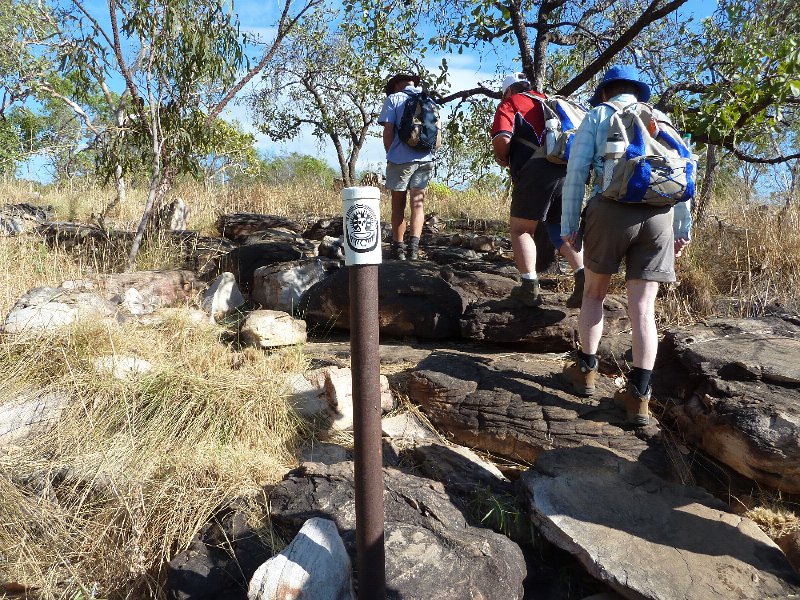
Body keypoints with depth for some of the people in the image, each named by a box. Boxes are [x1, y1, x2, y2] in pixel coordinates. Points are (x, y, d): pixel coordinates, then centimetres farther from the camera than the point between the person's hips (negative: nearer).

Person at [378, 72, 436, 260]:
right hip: (425, 159, 3)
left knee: (398, 205, 7)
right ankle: (414, 246, -8)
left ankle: (398, 247, 10)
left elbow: (388, 132, -5)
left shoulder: (393, 99, 2)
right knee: (417, 203, 4)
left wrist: (390, 154, 9)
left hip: (400, 159, -3)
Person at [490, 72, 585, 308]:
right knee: (561, 230, 15)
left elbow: (502, 138, -9)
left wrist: (503, 160, 10)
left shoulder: (510, 104, 10)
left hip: (536, 173, -6)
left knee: (520, 228, 6)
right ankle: (583, 276, -3)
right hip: (567, 171, 6)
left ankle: (530, 287, -1)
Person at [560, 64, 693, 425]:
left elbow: (576, 170, 1)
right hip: (660, 216, 3)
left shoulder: (598, 115, 13)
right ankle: (638, 396, 4)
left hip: (612, 208, -3)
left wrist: (568, 224, 2)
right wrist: (683, 229, 18)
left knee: (594, 292, 16)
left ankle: (586, 370, 21)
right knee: (643, 307, 4)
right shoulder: (660, 119, 24)